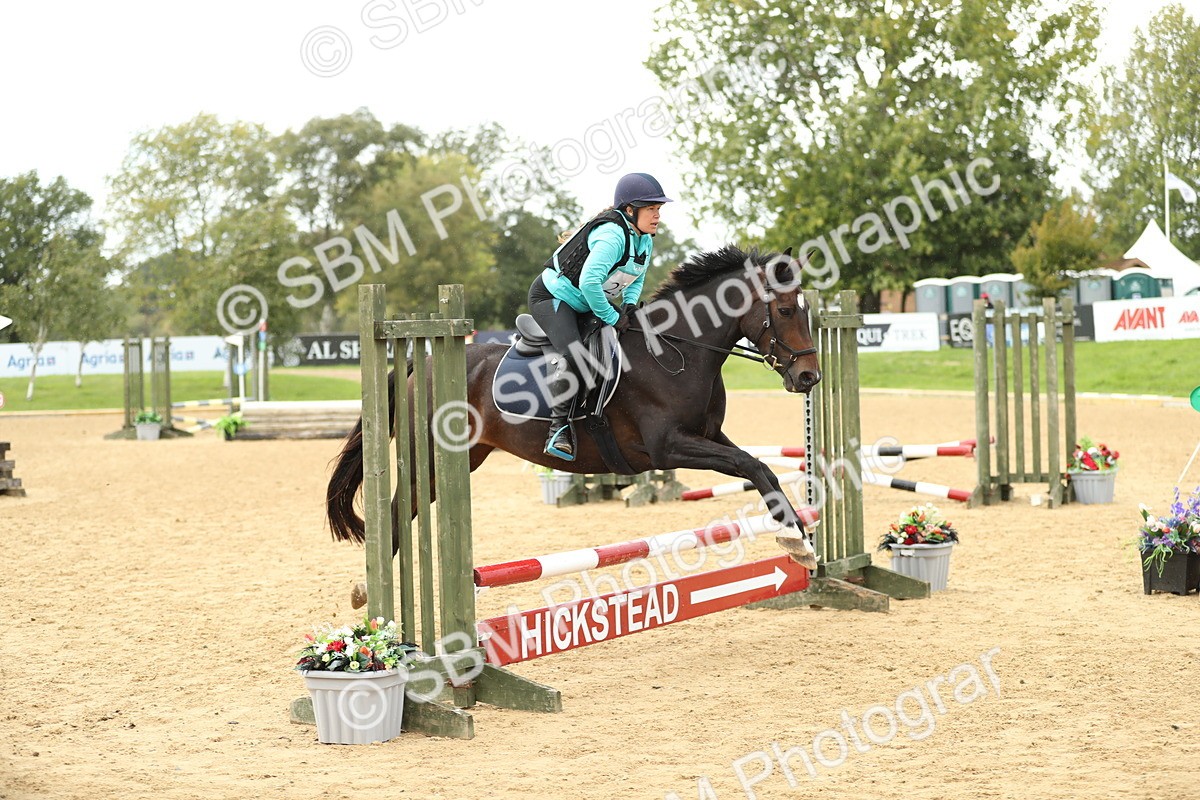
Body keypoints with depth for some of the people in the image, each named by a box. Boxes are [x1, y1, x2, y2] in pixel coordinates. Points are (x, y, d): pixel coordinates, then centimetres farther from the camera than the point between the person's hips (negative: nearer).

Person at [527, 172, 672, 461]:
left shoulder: (644, 241, 3)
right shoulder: (613, 235, -28)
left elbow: (636, 279, 17)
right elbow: (589, 281, -37)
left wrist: (629, 303, -5)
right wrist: (611, 318, -26)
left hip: (587, 304, 10)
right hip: (552, 296, -10)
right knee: (572, 354, -31)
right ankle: (558, 427, -26)